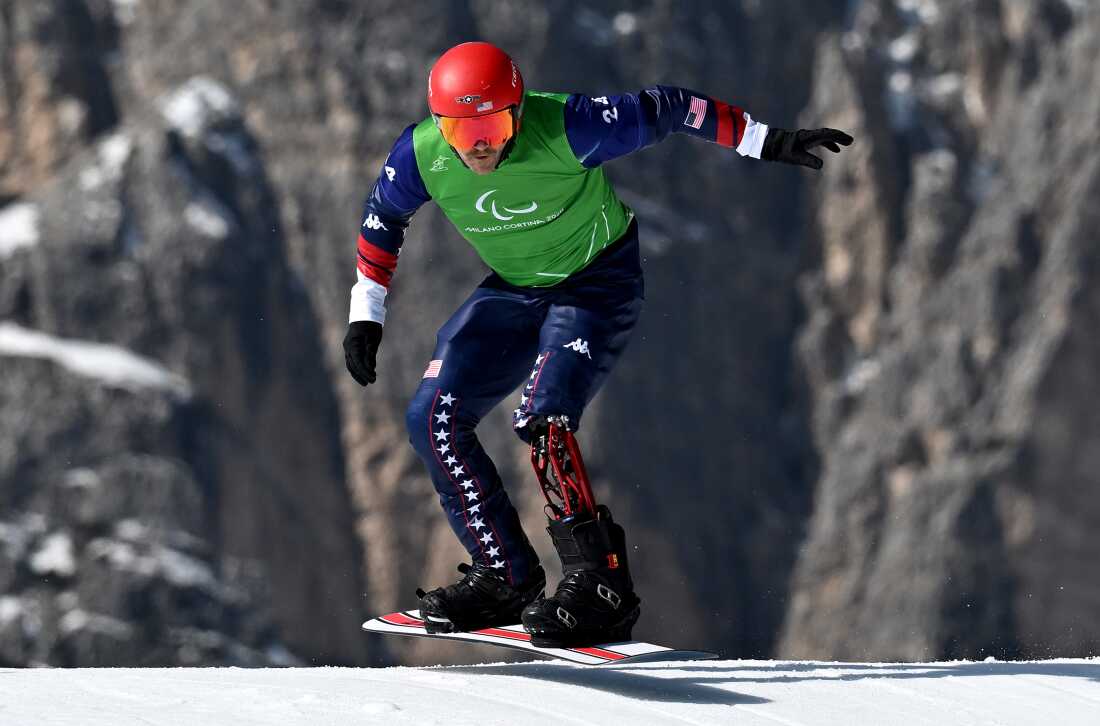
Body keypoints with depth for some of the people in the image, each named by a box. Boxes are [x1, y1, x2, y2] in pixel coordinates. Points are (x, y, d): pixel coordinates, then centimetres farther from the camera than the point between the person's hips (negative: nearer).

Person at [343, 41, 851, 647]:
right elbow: (380, 220, 3)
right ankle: (504, 576, 3)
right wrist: (366, 315, 4)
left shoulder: (565, 128, -31)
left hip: (598, 283, -6)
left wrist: (769, 142, -18)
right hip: (513, 289, 6)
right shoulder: (420, 156, -19)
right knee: (433, 419, -7)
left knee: (542, 417, -27)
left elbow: (667, 109, -19)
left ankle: (599, 584, -19)